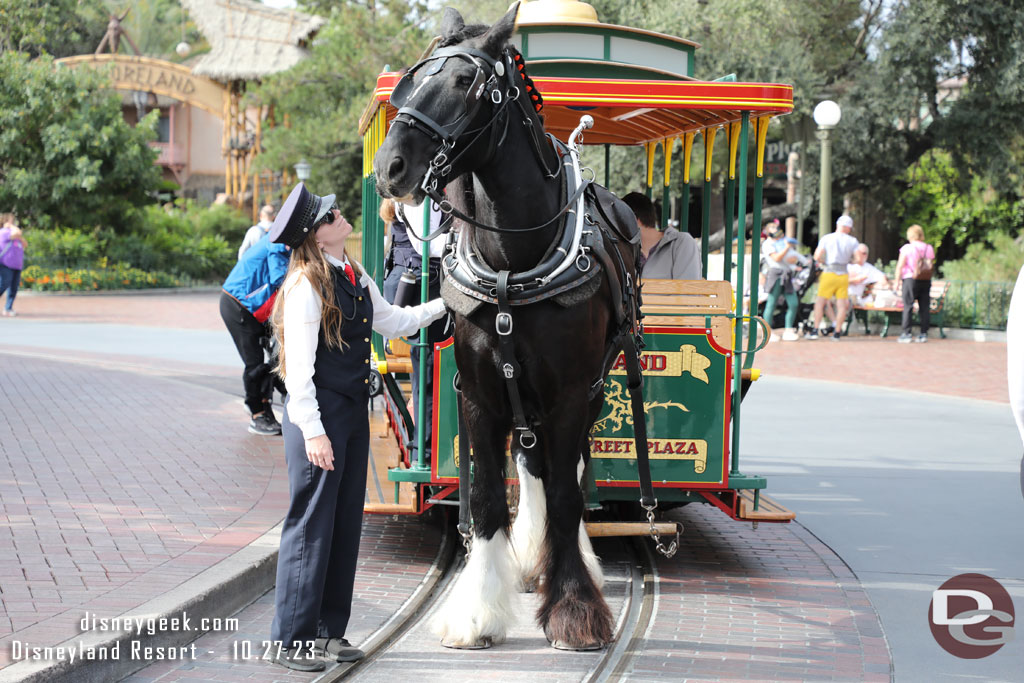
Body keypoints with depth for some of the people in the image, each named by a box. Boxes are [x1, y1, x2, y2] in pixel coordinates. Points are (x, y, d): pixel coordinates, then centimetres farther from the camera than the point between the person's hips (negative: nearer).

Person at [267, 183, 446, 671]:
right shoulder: (306, 286, -15)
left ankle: (329, 631, 22)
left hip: (354, 412, 8)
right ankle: (293, 640, 5)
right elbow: (299, 366, -17)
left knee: (345, 525, 12)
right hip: (319, 415, -8)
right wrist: (312, 431, -20)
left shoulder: (355, 278, 11)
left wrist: (444, 305, 18)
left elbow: (393, 322, 25)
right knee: (311, 526, -3)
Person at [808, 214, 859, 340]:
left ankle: (815, 330, -4)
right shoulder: (852, 241, 4)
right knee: (842, 304, 5)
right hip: (843, 275, 1)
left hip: (829, 273, -1)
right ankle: (837, 332, 2)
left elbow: (817, 257, -7)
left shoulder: (826, 238, 0)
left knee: (820, 302, 3)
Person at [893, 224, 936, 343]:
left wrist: (897, 281, -1)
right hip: (926, 281, 4)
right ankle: (924, 333, 6)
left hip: (910, 279, -4)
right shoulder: (929, 248, 6)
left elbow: (900, 266, -7)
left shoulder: (907, 248, -6)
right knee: (924, 307, 7)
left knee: (908, 307, -2)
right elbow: (932, 266, 12)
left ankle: (906, 334, -6)